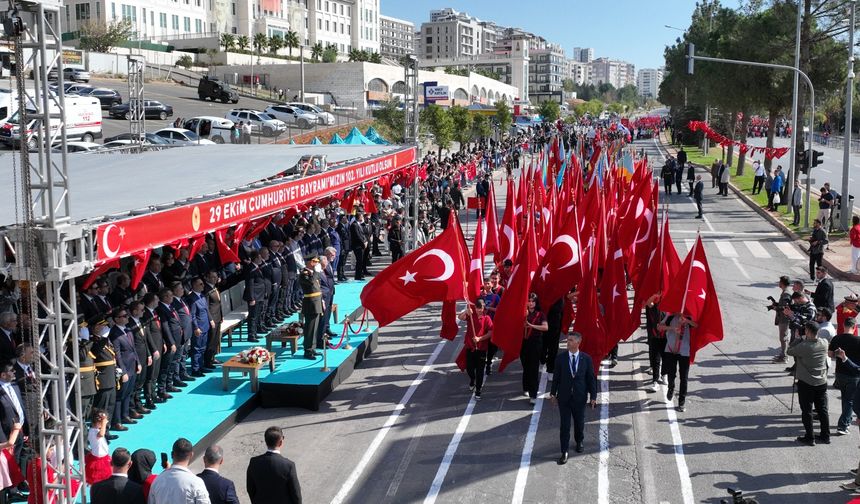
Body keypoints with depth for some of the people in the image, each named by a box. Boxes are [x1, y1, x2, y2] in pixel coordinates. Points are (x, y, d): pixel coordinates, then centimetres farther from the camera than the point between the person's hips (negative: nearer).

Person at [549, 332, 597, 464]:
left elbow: (591, 378, -2)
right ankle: (564, 452, 8)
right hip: (564, 397, -1)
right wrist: (553, 393, 3)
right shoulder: (560, 358, -5)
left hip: (580, 397, 1)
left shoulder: (586, 358, -5)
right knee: (564, 425, 1)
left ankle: (579, 442, 43)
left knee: (579, 422, 16)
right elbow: (556, 377, 1)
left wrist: (593, 396, -4)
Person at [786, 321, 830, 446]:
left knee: (807, 412, 6)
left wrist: (798, 338, 0)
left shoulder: (802, 346, -22)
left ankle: (809, 438, 13)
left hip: (806, 384, -5)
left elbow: (789, 351, -7)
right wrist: (805, 339, 7)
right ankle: (825, 436, 24)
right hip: (822, 383, 5)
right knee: (823, 410, 15)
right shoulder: (824, 345, -6)